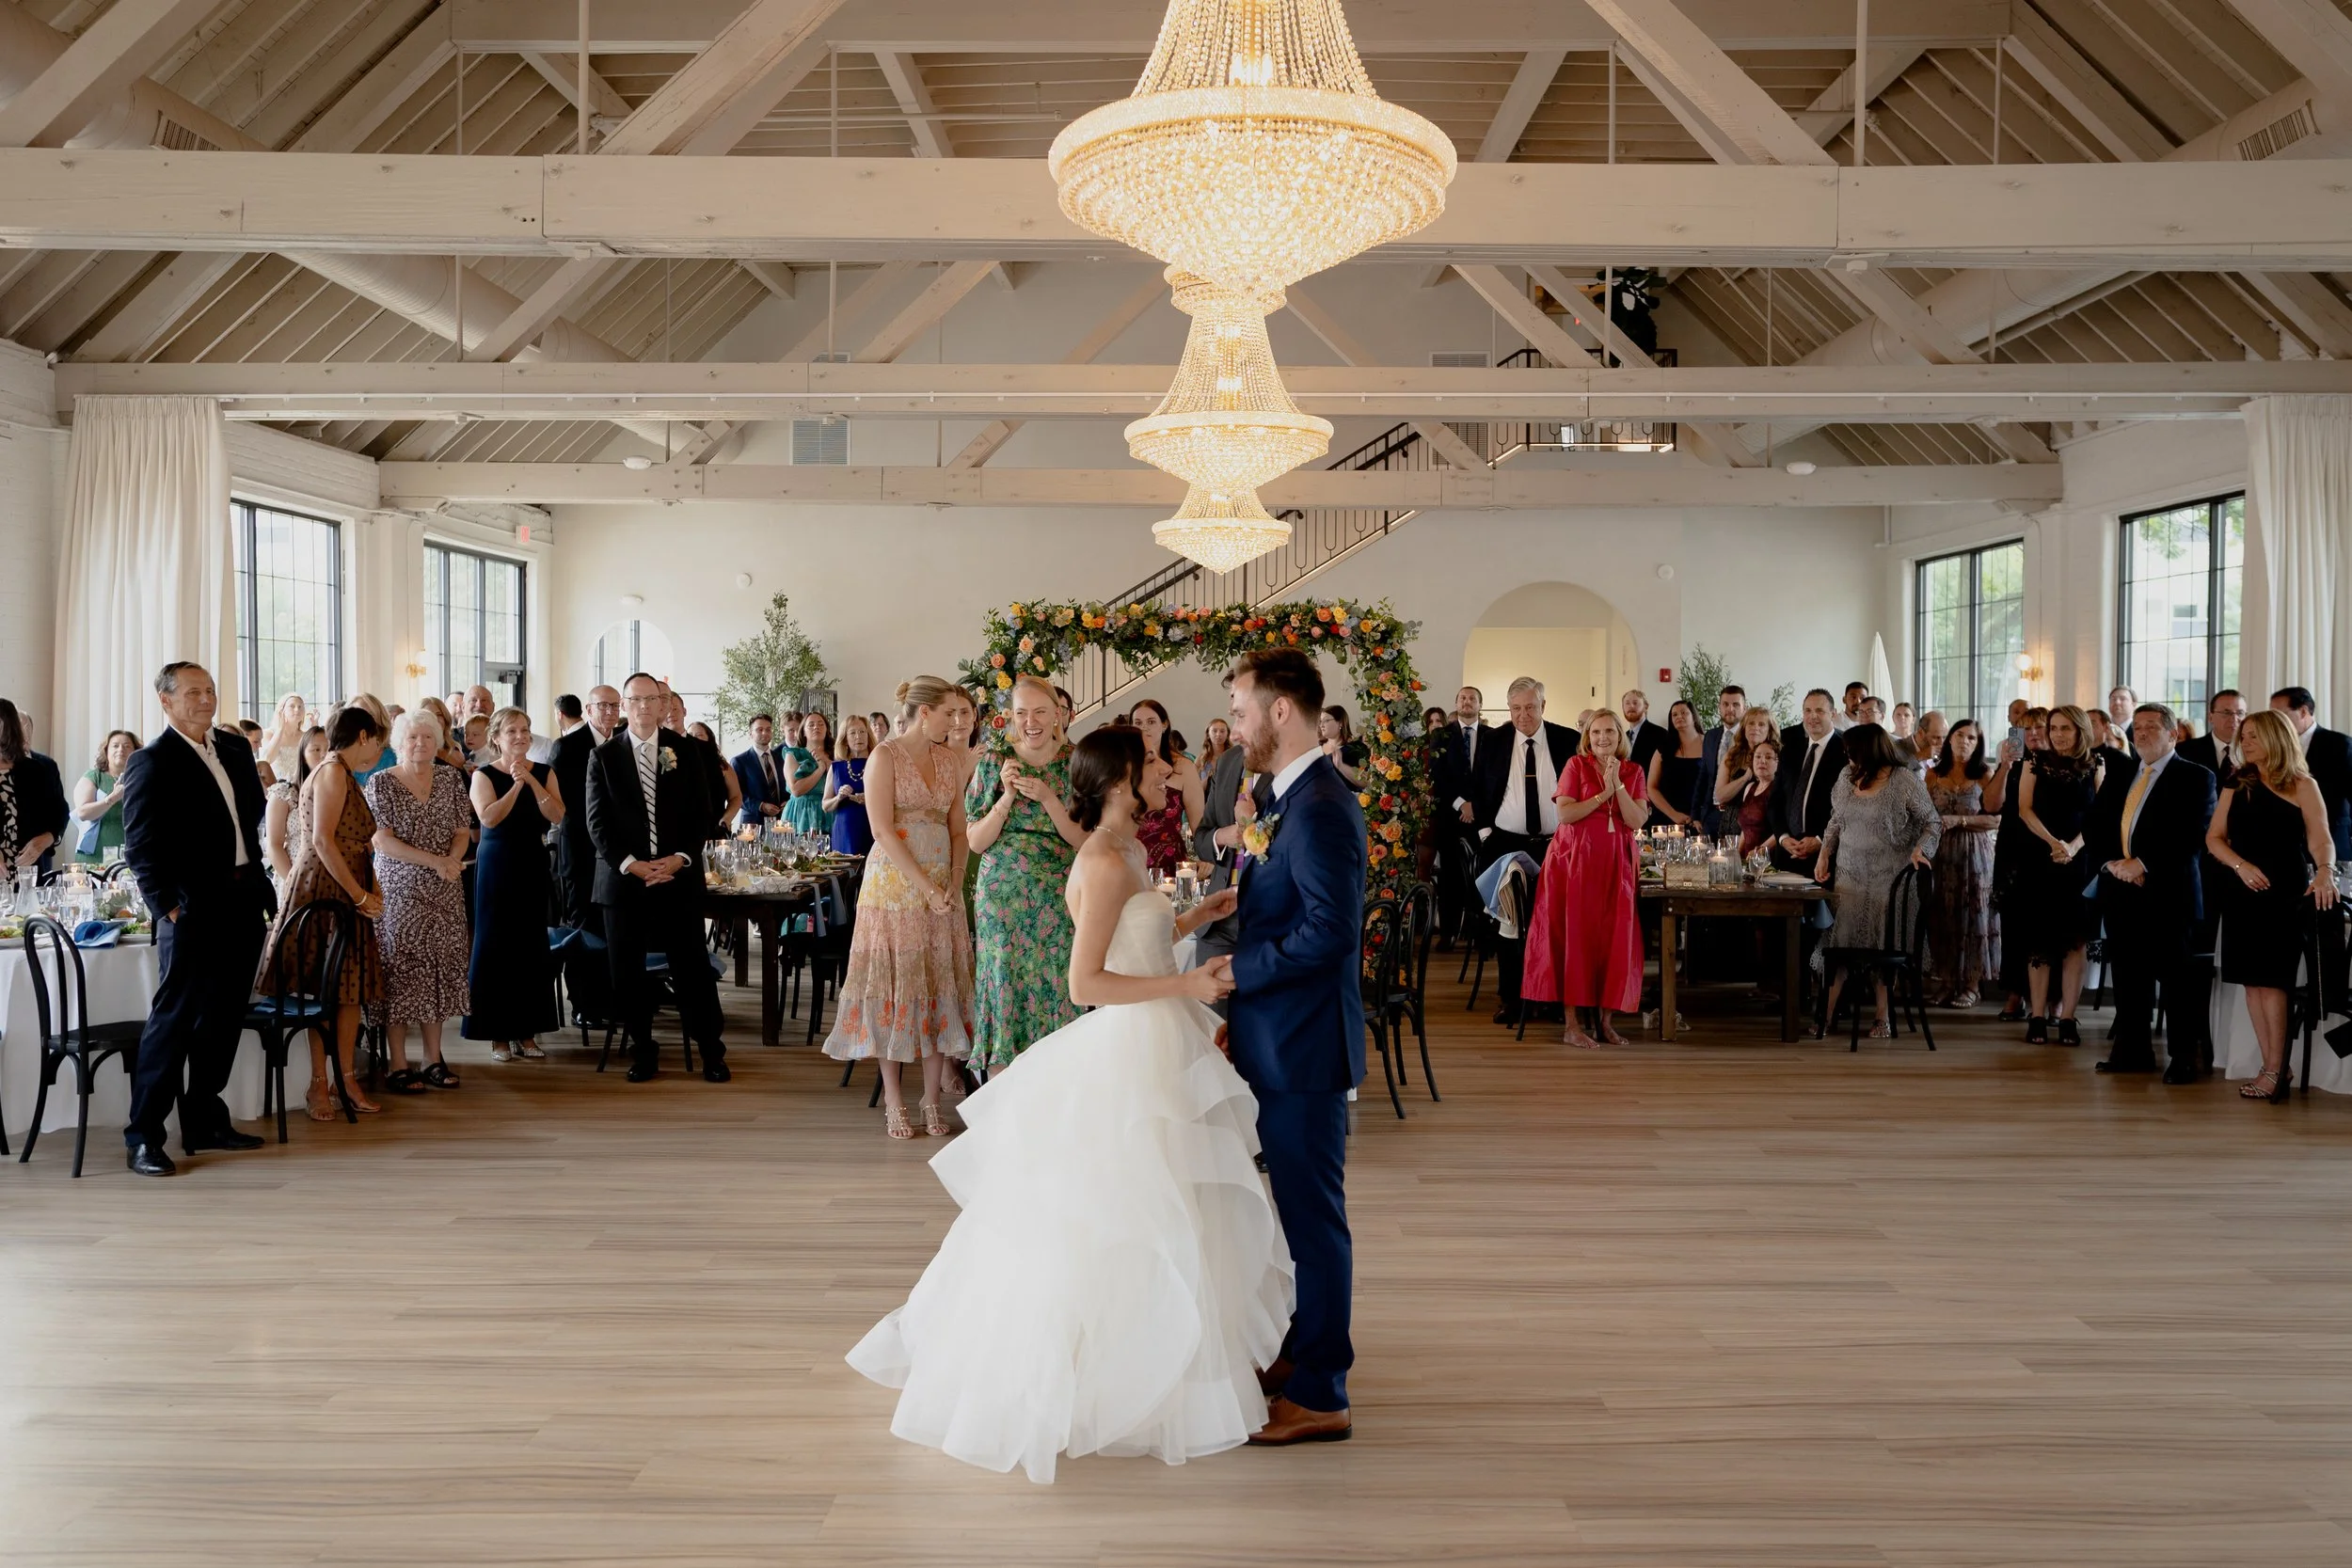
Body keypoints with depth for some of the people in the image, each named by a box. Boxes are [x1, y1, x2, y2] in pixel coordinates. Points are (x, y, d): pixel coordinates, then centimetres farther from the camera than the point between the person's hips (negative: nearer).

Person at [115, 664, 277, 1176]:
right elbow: (140, 845, -11)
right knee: (173, 1018, -3)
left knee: (223, 1019, 13)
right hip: (195, 909, -7)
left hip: (244, 903, 7)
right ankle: (142, 1137, 4)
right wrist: (167, 905, -15)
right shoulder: (151, 762, -8)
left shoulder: (235, 749, 12)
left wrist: (260, 885, 10)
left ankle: (204, 1121, 23)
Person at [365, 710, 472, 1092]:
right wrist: (435, 861, -19)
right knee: (400, 972, -4)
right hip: (399, 889, -4)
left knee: (439, 972, 5)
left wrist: (453, 860, -13)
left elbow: (462, 830, 8)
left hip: (444, 892, 4)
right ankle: (398, 1066, 1)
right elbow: (382, 840, -11)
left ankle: (434, 1060, 13)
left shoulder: (451, 779, 9)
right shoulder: (381, 782, -3)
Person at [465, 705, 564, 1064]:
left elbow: (557, 817, -7)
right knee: (495, 944, 0)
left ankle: (527, 1031, 14)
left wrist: (532, 781, -15)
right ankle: (498, 1033, 9)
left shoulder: (544, 772, 6)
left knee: (532, 944, 5)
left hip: (533, 865, 3)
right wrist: (517, 784, -20)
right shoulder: (484, 774, -2)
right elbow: (489, 818, -17)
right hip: (496, 867, -3)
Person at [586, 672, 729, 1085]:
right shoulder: (604, 756, 5)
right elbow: (597, 822, 0)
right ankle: (643, 1051, 17)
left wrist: (680, 858, -10)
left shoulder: (685, 750, 6)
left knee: (692, 965, 0)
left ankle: (711, 1050, 9)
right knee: (626, 969, 4)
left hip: (678, 875, -1)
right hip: (623, 876, 1)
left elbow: (703, 812, 4)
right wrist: (630, 864, -12)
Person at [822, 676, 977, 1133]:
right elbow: (883, 830, -13)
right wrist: (926, 887, -16)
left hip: (941, 888, 5)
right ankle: (893, 1100, 7)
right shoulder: (885, 756, -6)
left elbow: (958, 830, 12)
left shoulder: (947, 758, 12)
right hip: (894, 885, -5)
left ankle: (932, 1099, 9)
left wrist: (954, 884, -3)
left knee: (940, 987, 3)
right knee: (894, 986, -1)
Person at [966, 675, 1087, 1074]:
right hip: (1001, 900, 1)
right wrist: (1007, 797, -13)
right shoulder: (994, 763, 2)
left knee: (1056, 992, -1)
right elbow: (976, 842, 0)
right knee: (1004, 989, 2)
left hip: (1058, 902, 0)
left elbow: (1085, 841, -5)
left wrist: (1047, 798, -17)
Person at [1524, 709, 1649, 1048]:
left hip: (1617, 864, 3)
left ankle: (1604, 1017, 10)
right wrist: (1603, 794, -13)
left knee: (1613, 938, 0)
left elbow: (1637, 821, -2)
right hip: (1575, 859, -3)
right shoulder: (1576, 765, 2)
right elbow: (1565, 813, -9)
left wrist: (1618, 785, -10)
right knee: (1575, 934, -6)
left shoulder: (1634, 772, 10)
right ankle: (1575, 1022, -4)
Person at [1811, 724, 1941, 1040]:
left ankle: (1884, 1017, 11)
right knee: (1840, 940, 1)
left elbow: (1932, 823, -3)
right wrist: (1824, 857, 12)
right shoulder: (1847, 776, 5)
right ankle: (1827, 1012, 4)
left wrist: (1921, 849, -20)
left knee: (1884, 943, 1)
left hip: (1888, 879, -4)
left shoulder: (1906, 782, -9)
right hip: (1848, 875, 4)